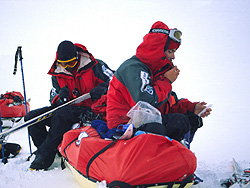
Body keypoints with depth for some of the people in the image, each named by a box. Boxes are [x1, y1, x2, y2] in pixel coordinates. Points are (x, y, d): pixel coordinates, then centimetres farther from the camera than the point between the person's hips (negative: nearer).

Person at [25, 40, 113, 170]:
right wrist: (60, 98, -17)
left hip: (88, 110, -6)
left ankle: (45, 156, -23)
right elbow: (54, 99, 8)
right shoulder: (57, 74, 7)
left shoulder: (94, 66, -7)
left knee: (61, 114, -35)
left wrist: (101, 89, -27)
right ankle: (49, 149, -9)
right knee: (31, 117, -9)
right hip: (67, 109, 6)